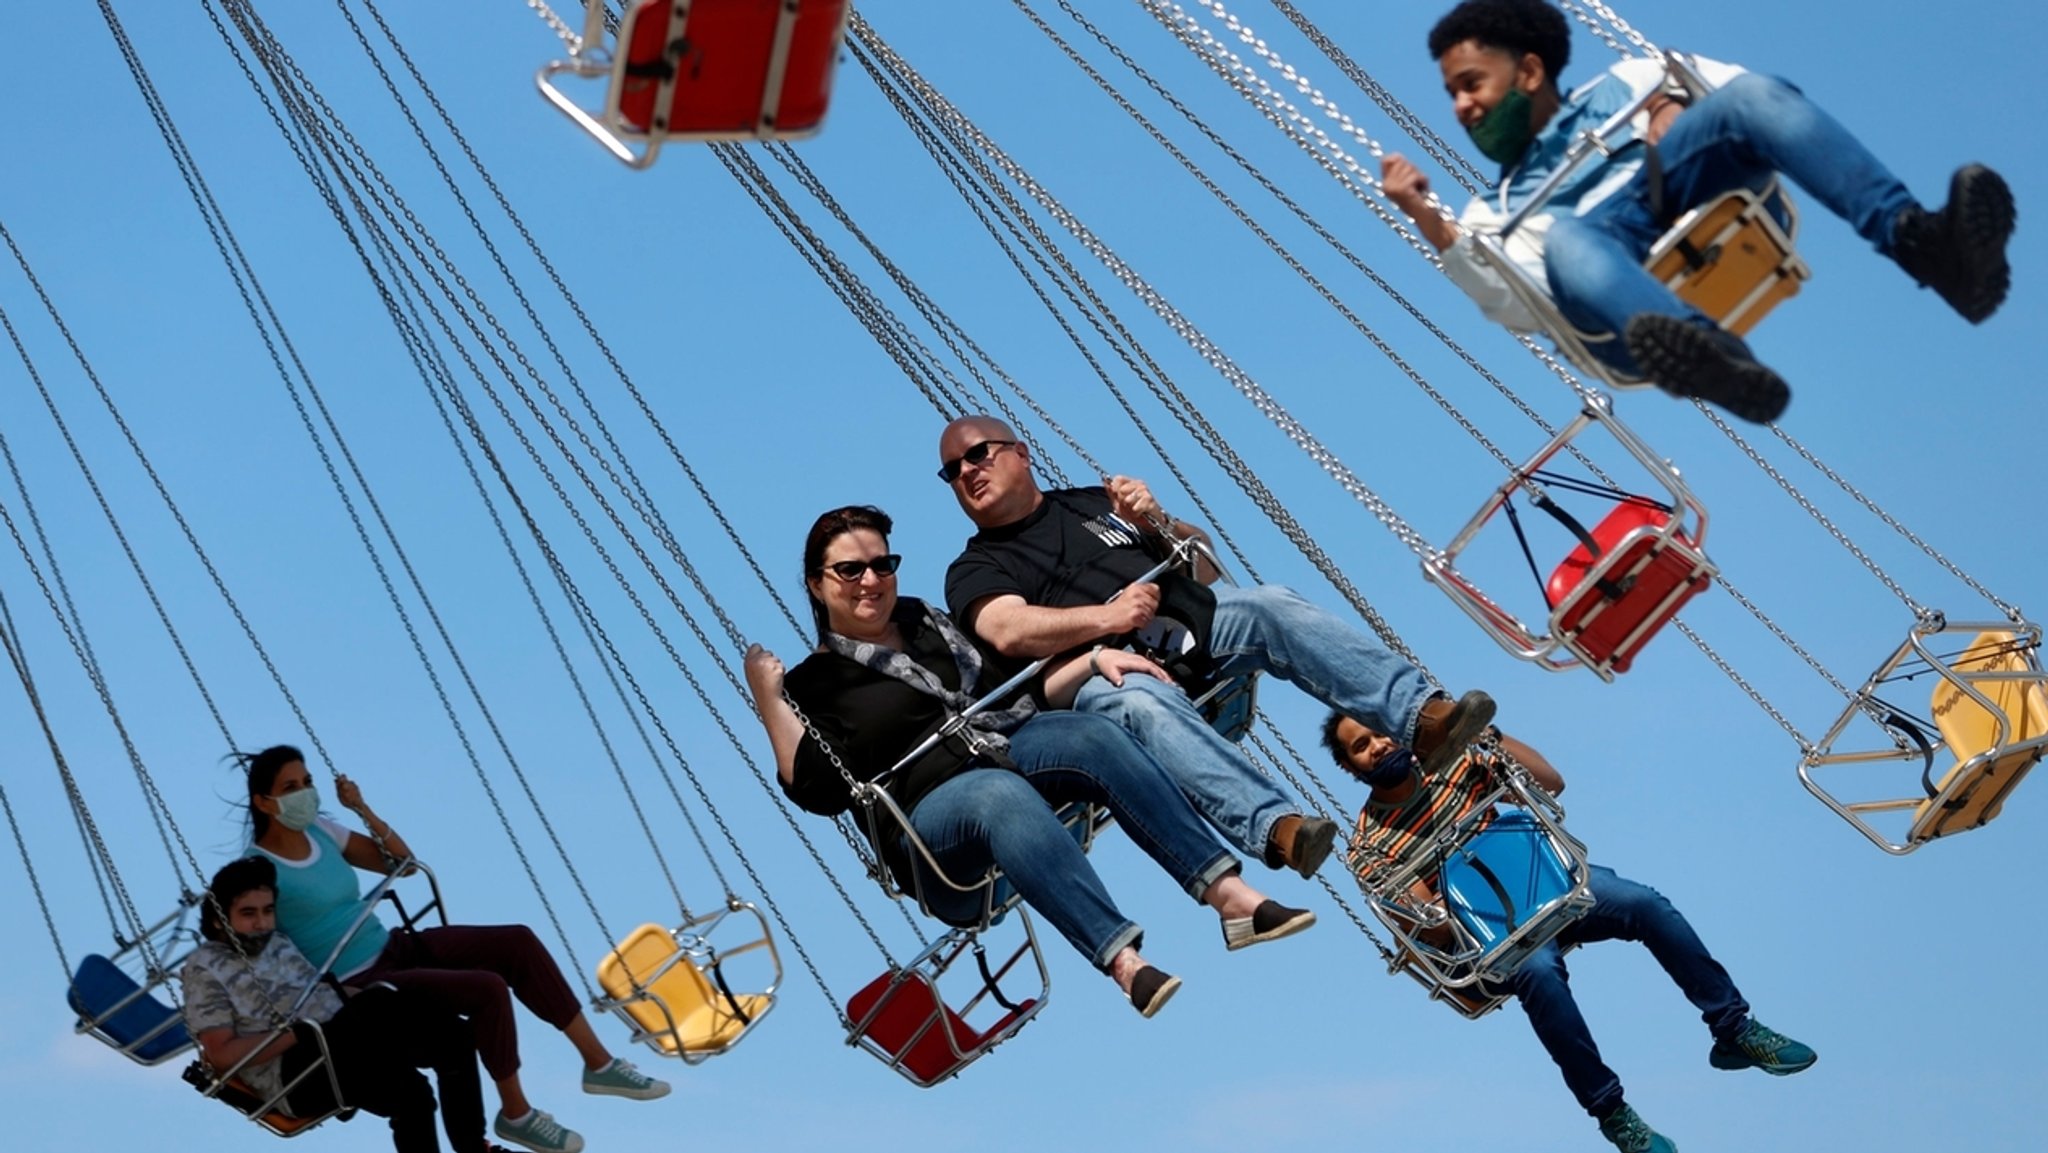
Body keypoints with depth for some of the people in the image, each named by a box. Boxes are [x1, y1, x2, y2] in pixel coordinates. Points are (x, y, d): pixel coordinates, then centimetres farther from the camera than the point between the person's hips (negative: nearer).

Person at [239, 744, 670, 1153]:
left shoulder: (319, 830, 6)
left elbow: (402, 862, 11)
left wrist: (361, 809, 0)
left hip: (395, 947, 8)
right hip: (361, 985, -8)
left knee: (517, 941, -7)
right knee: (488, 988, -25)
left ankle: (598, 1062, 0)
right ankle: (516, 1114, -5)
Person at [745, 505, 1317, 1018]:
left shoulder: (927, 622, 24)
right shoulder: (812, 684, 8)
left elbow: (1014, 693, 24)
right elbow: (818, 788, -7)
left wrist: (1093, 661, 11)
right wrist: (768, 698, -12)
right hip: (932, 805, -5)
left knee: (1094, 735, -27)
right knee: (1001, 795, -39)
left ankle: (1231, 896, -36)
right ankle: (1125, 963, -55)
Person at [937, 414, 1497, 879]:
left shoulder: (1094, 502, 27)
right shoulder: (975, 570, 16)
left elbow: (1205, 564, 24)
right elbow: (1010, 631, -7)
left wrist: (1158, 523, 3)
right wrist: (1107, 616, -21)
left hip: (1195, 625, 4)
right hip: (1108, 672, -4)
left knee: (1271, 604, -25)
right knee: (1140, 702, -38)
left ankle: (1420, 712, -37)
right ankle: (1273, 826, -57)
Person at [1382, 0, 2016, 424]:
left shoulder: (1617, 84, 35)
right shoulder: (1494, 212, 29)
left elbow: (1735, 88, 21)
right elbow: (1517, 302, 5)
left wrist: (1676, 104, 0)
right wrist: (1425, 219, -6)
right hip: (1631, 298, -2)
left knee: (1749, 93, -24)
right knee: (1565, 238, -36)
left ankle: (1918, 239, -43)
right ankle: (1717, 358, -66)